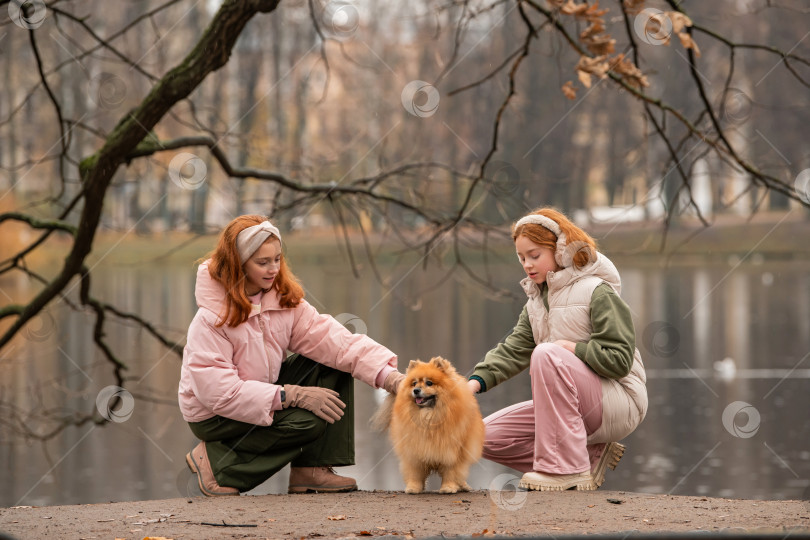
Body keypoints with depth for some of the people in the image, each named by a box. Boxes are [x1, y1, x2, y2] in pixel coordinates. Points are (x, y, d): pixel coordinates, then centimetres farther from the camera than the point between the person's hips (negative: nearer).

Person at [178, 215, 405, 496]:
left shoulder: (284, 300, -5)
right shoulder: (210, 319, -24)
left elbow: (333, 339, -13)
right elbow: (218, 391, -30)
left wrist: (390, 377, -27)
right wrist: (294, 396, -31)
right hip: (213, 417, -7)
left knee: (334, 367, -6)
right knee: (308, 421, -26)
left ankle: (311, 470, -6)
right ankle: (216, 461, -10)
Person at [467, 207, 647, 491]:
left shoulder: (597, 292, -10)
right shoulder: (536, 301, 13)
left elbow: (620, 360, -17)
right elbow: (513, 350, 2)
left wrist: (569, 348, -19)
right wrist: (475, 382, -14)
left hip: (619, 403, -8)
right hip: (573, 405, 8)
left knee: (546, 355, -32)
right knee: (489, 436, -2)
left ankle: (567, 468, -30)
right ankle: (591, 456, -3)